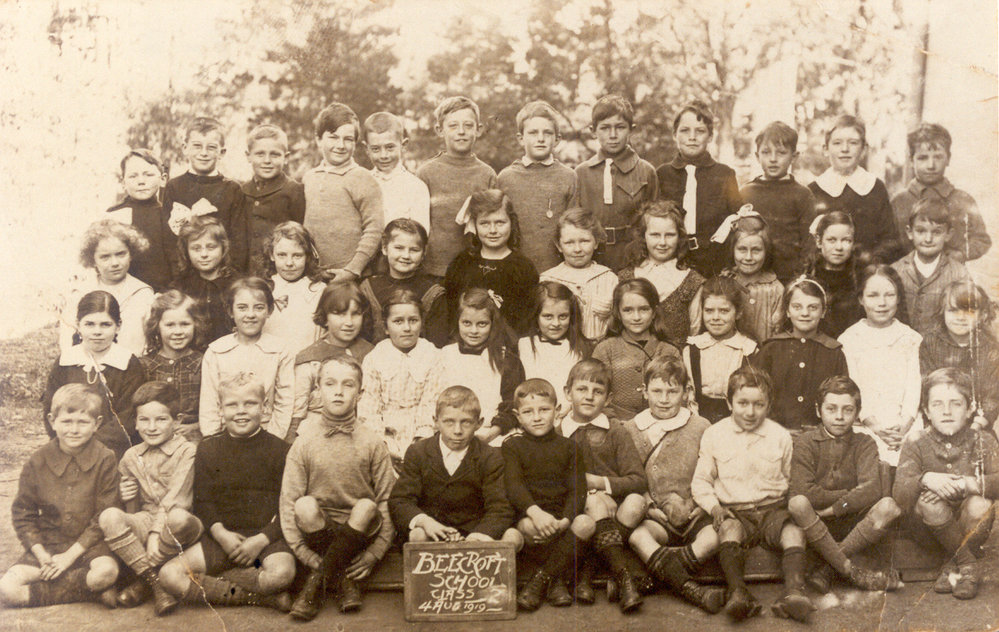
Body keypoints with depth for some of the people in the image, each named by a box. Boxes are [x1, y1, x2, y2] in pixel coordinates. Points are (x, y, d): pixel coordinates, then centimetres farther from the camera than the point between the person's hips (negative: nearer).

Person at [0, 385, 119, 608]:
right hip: (47, 544, 3)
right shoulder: (38, 461, -1)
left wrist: (70, 555, -15)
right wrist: (41, 555, -9)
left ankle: (40, 592, -15)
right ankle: (92, 592, -17)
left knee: (107, 571, -35)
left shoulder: (105, 460, -9)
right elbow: (22, 514, 5)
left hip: (89, 545, -3)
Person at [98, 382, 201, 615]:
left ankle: (142, 583, -15)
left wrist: (157, 534, -24)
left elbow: (174, 499, -14)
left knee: (179, 518, -39)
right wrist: (127, 498, -5)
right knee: (109, 516, -24)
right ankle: (156, 583, -23)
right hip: (145, 521, 4)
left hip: (174, 526, -4)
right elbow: (134, 511, 18)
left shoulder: (186, 451, -4)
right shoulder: (131, 457, 12)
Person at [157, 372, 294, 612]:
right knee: (169, 575, -20)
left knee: (282, 573, -36)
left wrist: (261, 540, -15)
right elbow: (203, 502, 6)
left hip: (267, 536, -3)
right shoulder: (207, 450, 10)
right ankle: (261, 597, -20)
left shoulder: (279, 450, 2)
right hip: (222, 535, 3)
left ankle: (219, 578, -9)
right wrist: (220, 534, -13)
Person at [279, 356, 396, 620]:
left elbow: (388, 501, -1)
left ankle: (316, 582, -16)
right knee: (305, 506, -29)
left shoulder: (372, 443, 0)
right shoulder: (304, 445, 1)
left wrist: (374, 554, -9)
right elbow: (288, 503, -1)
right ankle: (343, 579, -16)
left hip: (359, 532, 0)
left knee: (366, 508, -31)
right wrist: (307, 556, -10)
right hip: (318, 532, 0)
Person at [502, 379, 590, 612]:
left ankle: (541, 578, -18)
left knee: (585, 523, -29)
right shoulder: (512, 446, 7)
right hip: (528, 514, -2)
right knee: (529, 527, -35)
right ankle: (556, 580, -12)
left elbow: (577, 489, 1)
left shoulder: (569, 447, 12)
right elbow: (513, 485, -8)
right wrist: (535, 512, -28)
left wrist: (565, 520, -19)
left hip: (561, 516, 2)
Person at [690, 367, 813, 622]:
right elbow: (700, 481, 11)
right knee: (729, 530, -34)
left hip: (772, 509, 1)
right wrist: (714, 507, -7)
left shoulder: (781, 436, 10)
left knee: (794, 532, -28)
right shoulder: (713, 435, 7)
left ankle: (794, 593, -40)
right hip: (733, 512, -1)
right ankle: (738, 593, -47)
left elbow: (794, 480, 18)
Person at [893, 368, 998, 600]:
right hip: (935, 523, 0)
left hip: (971, 523, 0)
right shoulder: (915, 447, -4)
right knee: (928, 501, -31)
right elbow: (899, 492, -19)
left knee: (980, 504, -32)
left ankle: (952, 567, -10)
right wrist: (925, 479, -39)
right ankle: (967, 564, -14)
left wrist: (966, 484, -34)